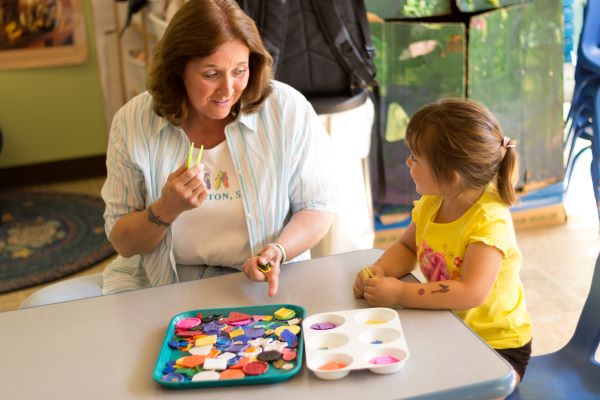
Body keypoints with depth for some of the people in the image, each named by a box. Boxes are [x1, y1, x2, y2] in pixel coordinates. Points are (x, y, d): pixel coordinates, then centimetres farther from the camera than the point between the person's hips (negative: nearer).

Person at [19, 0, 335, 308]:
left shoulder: (287, 111, -10)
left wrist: (278, 251, -21)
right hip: (159, 285, 3)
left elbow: (318, 208, 0)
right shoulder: (133, 122, -6)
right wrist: (168, 208, -22)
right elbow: (123, 243, -1)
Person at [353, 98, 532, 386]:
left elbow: (471, 293, -36)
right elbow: (406, 248, 13)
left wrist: (399, 293, -31)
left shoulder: (488, 221, -26)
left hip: (498, 345, -7)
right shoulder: (432, 203, -2)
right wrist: (379, 271, -9)